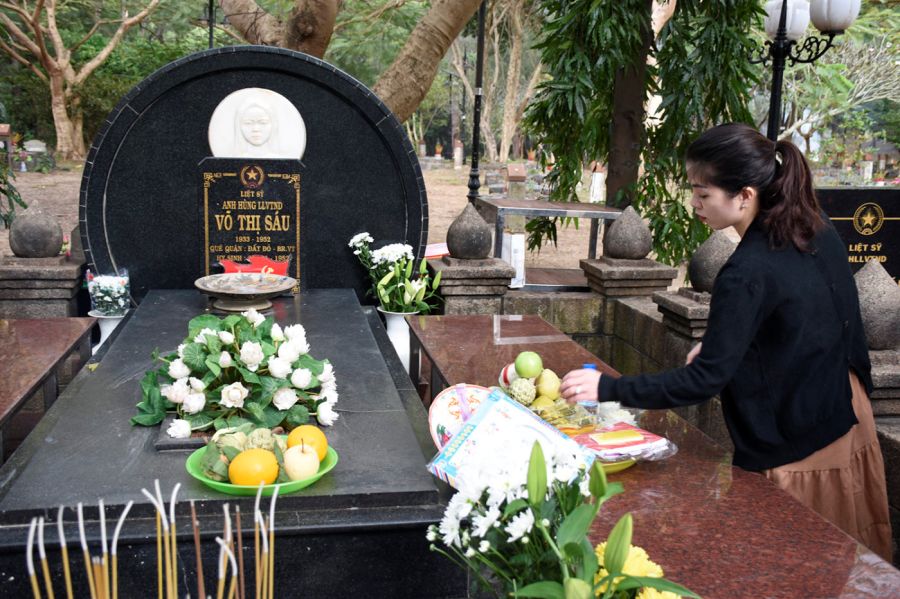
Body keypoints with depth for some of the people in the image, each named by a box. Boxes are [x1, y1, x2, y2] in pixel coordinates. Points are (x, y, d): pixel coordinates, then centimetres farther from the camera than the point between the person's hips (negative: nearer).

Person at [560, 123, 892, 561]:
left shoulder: (749, 274, -27)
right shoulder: (818, 230, -2)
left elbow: (703, 380, -26)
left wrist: (608, 388, -23)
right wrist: (718, 345, 8)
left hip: (794, 452, -8)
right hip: (851, 427, 8)